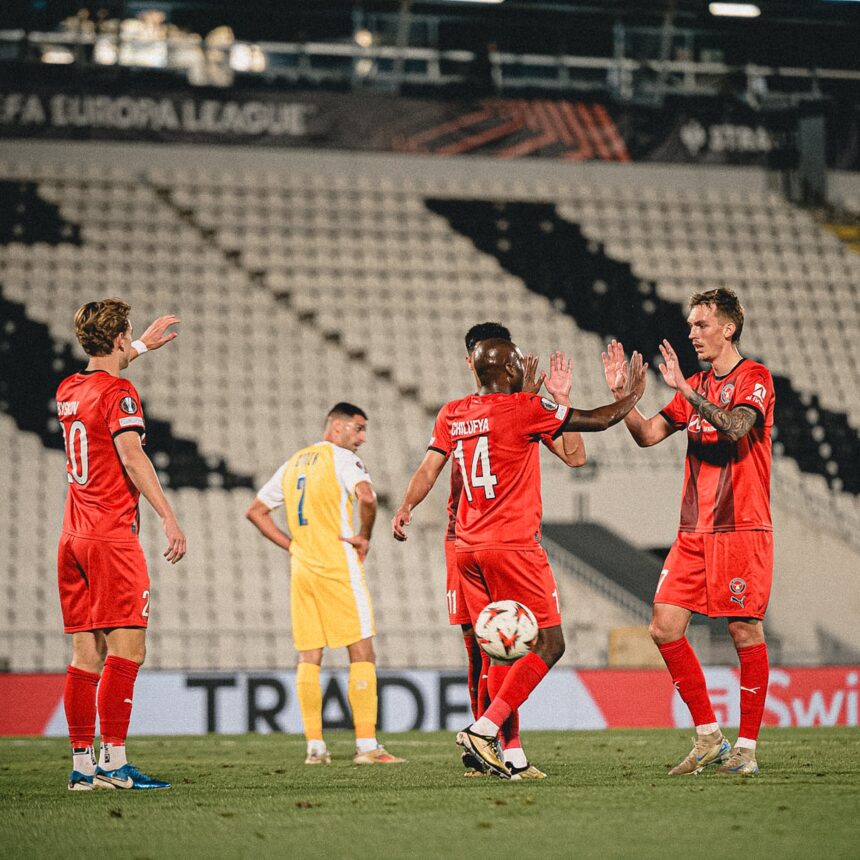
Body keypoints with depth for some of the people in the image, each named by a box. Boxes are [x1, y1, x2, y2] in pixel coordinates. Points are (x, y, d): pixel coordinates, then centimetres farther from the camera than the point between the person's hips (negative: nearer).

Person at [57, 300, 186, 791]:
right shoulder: (119, 393, -9)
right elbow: (132, 458, -20)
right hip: (112, 537, -8)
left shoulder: (69, 390, 15)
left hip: (73, 537, 8)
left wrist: (142, 347, 50)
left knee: (87, 655, 7)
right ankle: (114, 763, -15)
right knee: (127, 649, -9)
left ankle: (82, 765, 5)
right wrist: (169, 518, -21)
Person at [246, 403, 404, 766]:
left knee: (308, 657, 6)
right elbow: (366, 497, -23)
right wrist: (364, 537, -8)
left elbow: (255, 511, 21)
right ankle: (367, 745, -9)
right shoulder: (341, 458, -4)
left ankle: (315, 746, 3)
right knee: (361, 652, -4)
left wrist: (292, 545, 16)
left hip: (301, 569, 7)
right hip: (337, 566, -6)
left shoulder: (293, 463, 18)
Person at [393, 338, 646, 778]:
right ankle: (483, 728, -15)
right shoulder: (524, 408, -7)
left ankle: (510, 755, 4)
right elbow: (598, 420, -1)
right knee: (549, 644, -3)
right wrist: (632, 394, 14)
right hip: (513, 545, -7)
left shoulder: (452, 413, 11)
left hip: (468, 550, 7)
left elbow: (429, 467, 2)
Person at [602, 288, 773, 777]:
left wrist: (685, 389, -26)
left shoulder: (755, 378, -4)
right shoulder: (696, 386, 17)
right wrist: (621, 393, 0)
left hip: (742, 529, -7)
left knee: (746, 631, -5)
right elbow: (648, 435, 13)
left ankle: (747, 748, 3)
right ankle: (709, 737, 9)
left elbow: (736, 426, -23)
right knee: (665, 628, -1)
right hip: (694, 531, 7)